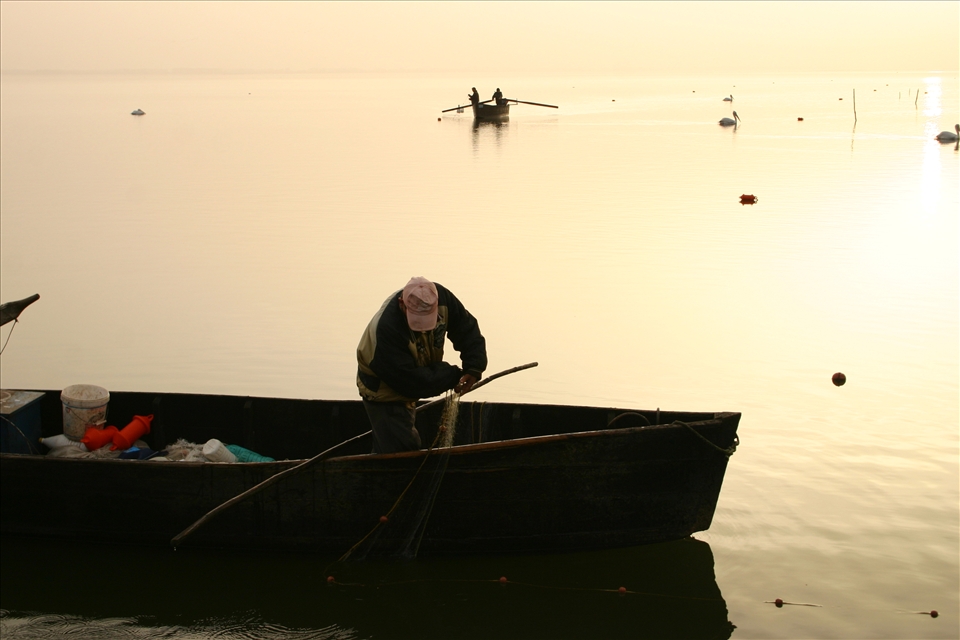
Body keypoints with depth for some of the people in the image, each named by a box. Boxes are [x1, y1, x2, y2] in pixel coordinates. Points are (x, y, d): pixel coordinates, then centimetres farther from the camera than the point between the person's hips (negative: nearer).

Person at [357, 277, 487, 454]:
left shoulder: (442, 298, -21)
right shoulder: (387, 328, -39)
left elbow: (467, 329, -8)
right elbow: (411, 379, -34)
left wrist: (473, 368, -23)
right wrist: (454, 376, -25)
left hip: (407, 387, 7)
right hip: (384, 392, -7)